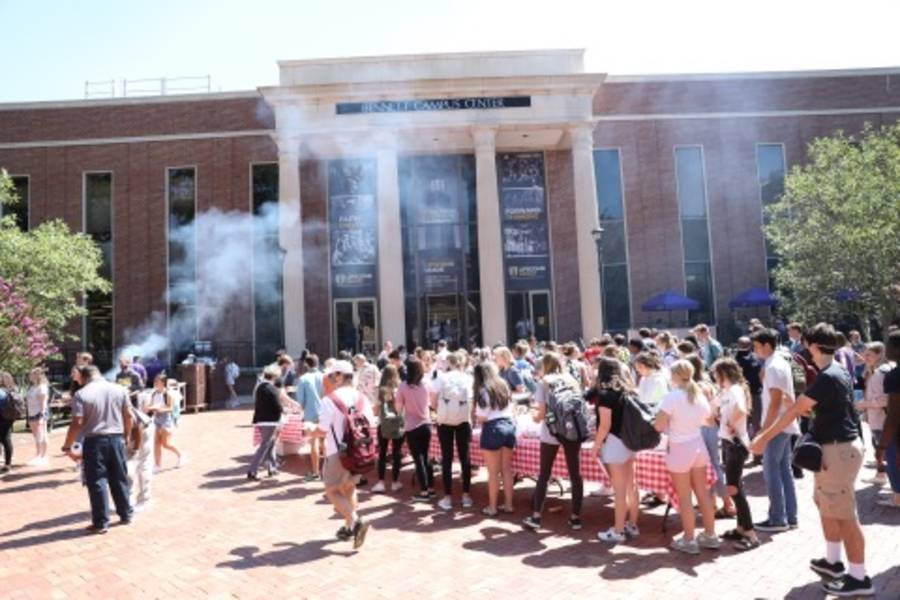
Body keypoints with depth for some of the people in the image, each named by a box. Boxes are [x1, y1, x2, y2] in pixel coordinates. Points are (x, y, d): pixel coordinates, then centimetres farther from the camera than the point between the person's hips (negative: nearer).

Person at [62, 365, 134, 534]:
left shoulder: (81, 394, -8)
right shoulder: (120, 390, 4)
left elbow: (77, 423, -13)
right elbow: (128, 416, 6)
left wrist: (67, 447, -3)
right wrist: (127, 435, 19)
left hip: (94, 441, -4)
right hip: (117, 439, 4)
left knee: (97, 482, 4)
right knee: (119, 479, 15)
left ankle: (101, 522, 8)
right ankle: (126, 515, 24)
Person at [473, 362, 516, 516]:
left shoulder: (483, 390, -8)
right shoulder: (503, 386, 13)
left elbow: (482, 418, -9)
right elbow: (510, 409, 15)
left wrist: (477, 415, 11)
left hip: (493, 428, -7)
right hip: (509, 425, 7)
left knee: (493, 472, 2)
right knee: (507, 470, 13)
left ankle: (492, 507, 10)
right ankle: (508, 504, 19)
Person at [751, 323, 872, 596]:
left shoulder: (827, 377, -22)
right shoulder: (839, 371, 8)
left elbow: (794, 410, -21)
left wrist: (764, 437, -17)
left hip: (838, 450, -10)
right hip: (837, 446, 10)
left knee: (844, 514, -1)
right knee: (826, 505, 19)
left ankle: (859, 577, 9)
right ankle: (832, 561, 32)